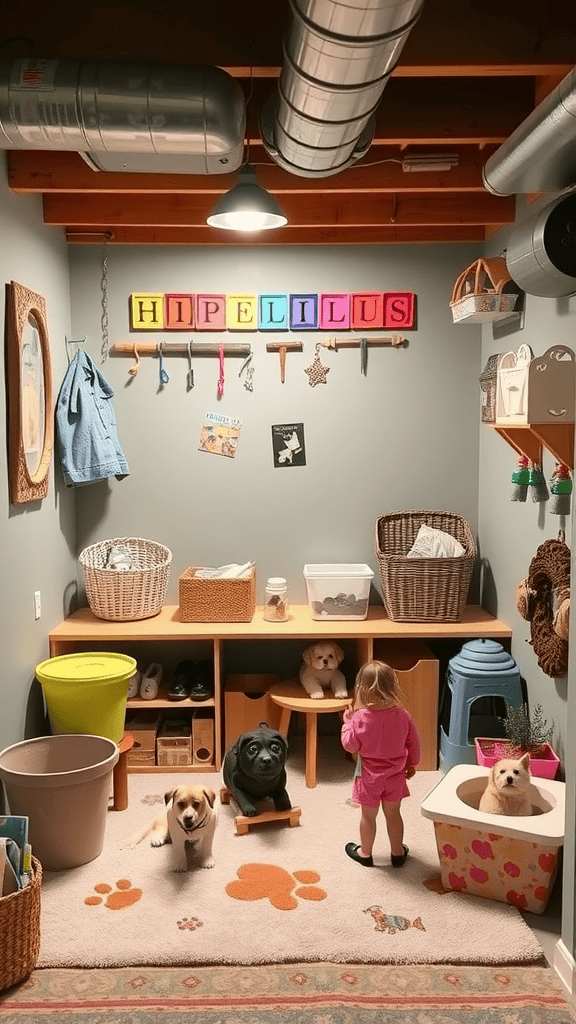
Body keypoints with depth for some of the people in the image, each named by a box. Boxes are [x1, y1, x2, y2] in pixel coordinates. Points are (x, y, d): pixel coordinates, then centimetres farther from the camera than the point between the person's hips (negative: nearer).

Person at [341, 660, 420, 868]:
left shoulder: (360, 718, -25)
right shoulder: (402, 714, -14)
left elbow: (350, 745, -14)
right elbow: (413, 743, -2)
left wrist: (347, 722, 0)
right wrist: (411, 765, 15)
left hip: (369, 776, -3)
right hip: (395, 775, 3)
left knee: (368, 816, 17)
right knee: (393, 813, 21)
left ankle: (365, 853, 36)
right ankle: (398, 852, 37)